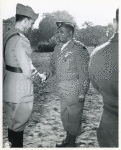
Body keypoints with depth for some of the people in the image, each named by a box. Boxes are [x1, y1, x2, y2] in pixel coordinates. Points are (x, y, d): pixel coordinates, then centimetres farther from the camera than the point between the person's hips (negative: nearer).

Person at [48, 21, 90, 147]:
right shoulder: (58, 47, 8)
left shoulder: (79, 48, -15)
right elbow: (53, 65, 15)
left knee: (74, 117, 6)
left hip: (74, 90, -7)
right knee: (64, 115, 20)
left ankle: (72, 143, 25)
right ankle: (68, 138, 39)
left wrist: (82, 93, -15)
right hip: (62, 89, 7)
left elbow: (84, 72, -15)